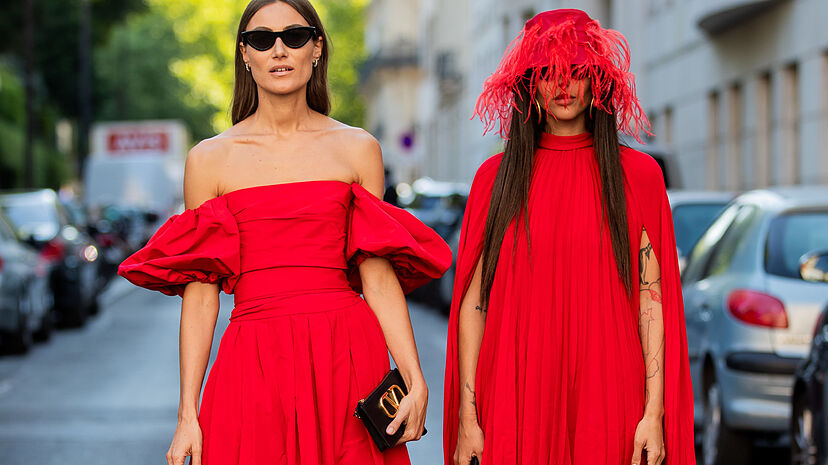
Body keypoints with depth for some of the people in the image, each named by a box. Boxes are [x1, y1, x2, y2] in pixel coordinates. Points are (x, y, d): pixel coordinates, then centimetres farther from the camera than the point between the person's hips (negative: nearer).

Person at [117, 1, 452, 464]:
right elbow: (200, 294, 5)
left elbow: (379, 277, 5)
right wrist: (187, 413, 0)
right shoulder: (209, 160, 7)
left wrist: (416, 381, -5)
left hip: (346, 358, 0)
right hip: (254, 365, 0)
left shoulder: (357, 149, 8)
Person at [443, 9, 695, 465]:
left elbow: (652, 299, 1)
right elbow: (472, 301, 3)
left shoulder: (638, 174, 5)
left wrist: (654, 412, -6)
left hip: (607, 401, 0)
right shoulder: (496, 176, 6)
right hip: (515, 397, 1)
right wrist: (466, 418, -3)